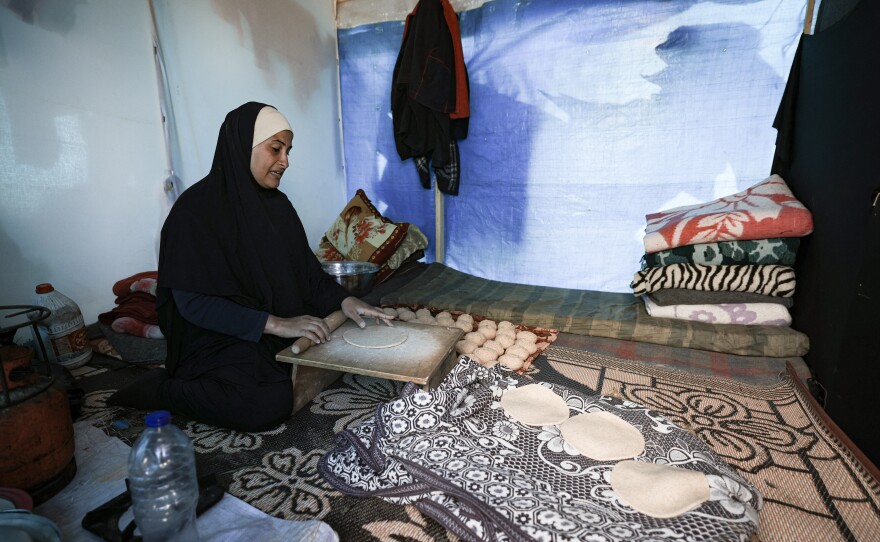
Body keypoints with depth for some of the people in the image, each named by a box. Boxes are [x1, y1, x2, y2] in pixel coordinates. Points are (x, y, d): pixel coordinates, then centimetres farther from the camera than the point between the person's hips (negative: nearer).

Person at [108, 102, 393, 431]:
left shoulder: (277, 204, 7)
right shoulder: (196, 209, -14)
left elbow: (306, 268, 9)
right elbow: (192, 302, -19)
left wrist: (343, 299, -9)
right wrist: (275, 324, -26)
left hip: (287, 326, 7)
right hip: (219, 339, -6)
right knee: (269, 404, -28)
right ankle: (161, 389, -3)